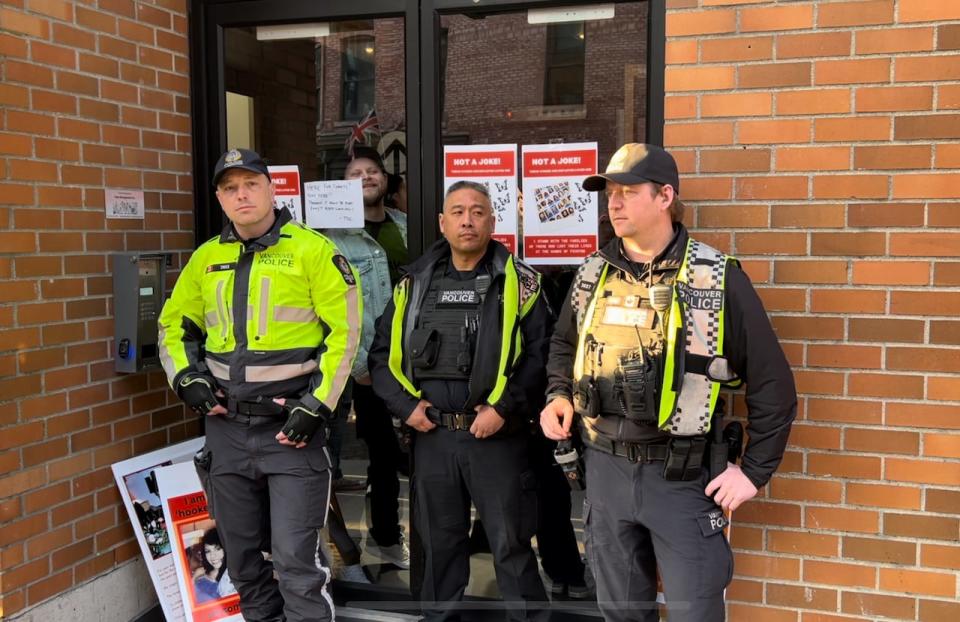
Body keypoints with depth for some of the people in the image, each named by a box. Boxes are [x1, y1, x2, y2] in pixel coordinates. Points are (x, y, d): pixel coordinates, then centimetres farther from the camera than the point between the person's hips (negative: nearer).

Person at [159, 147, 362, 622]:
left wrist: (316, 405, -14)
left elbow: (345, 332, -9)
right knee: (241, 553, 17)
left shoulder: (312, 250, -7)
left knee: (296, 557, -4)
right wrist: (186, 377, 2)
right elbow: (174, 325, 20)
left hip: (290, 426, -5)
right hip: (226, 427, 6)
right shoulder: (206, 258, 9)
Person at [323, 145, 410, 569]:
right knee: (384, 450, 4)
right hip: (371, 365, -5)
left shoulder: (406, 227, 12)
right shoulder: (337, 237, -6)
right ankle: (385, 536, 22)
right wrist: (358, 362, -12)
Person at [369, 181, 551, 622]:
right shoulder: (415, 282, 9)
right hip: (431, 435, 4)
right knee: (439, 541, 17)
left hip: (497, 436, -3)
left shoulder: (518, 281, -2)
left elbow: (540, 353, -8)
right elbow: (382, 353, 12)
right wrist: (405, 404, 0)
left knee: (510, 543, 5)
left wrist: (505, 408, -15)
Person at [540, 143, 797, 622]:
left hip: (682, 475, -4)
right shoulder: (593, 275, 4)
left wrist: (754, 471, -6)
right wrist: (559, 396, 3)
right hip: (605, 469, 4)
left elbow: (772, 385, -5)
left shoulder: (717, 278, -9)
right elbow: (564, 344, 21)